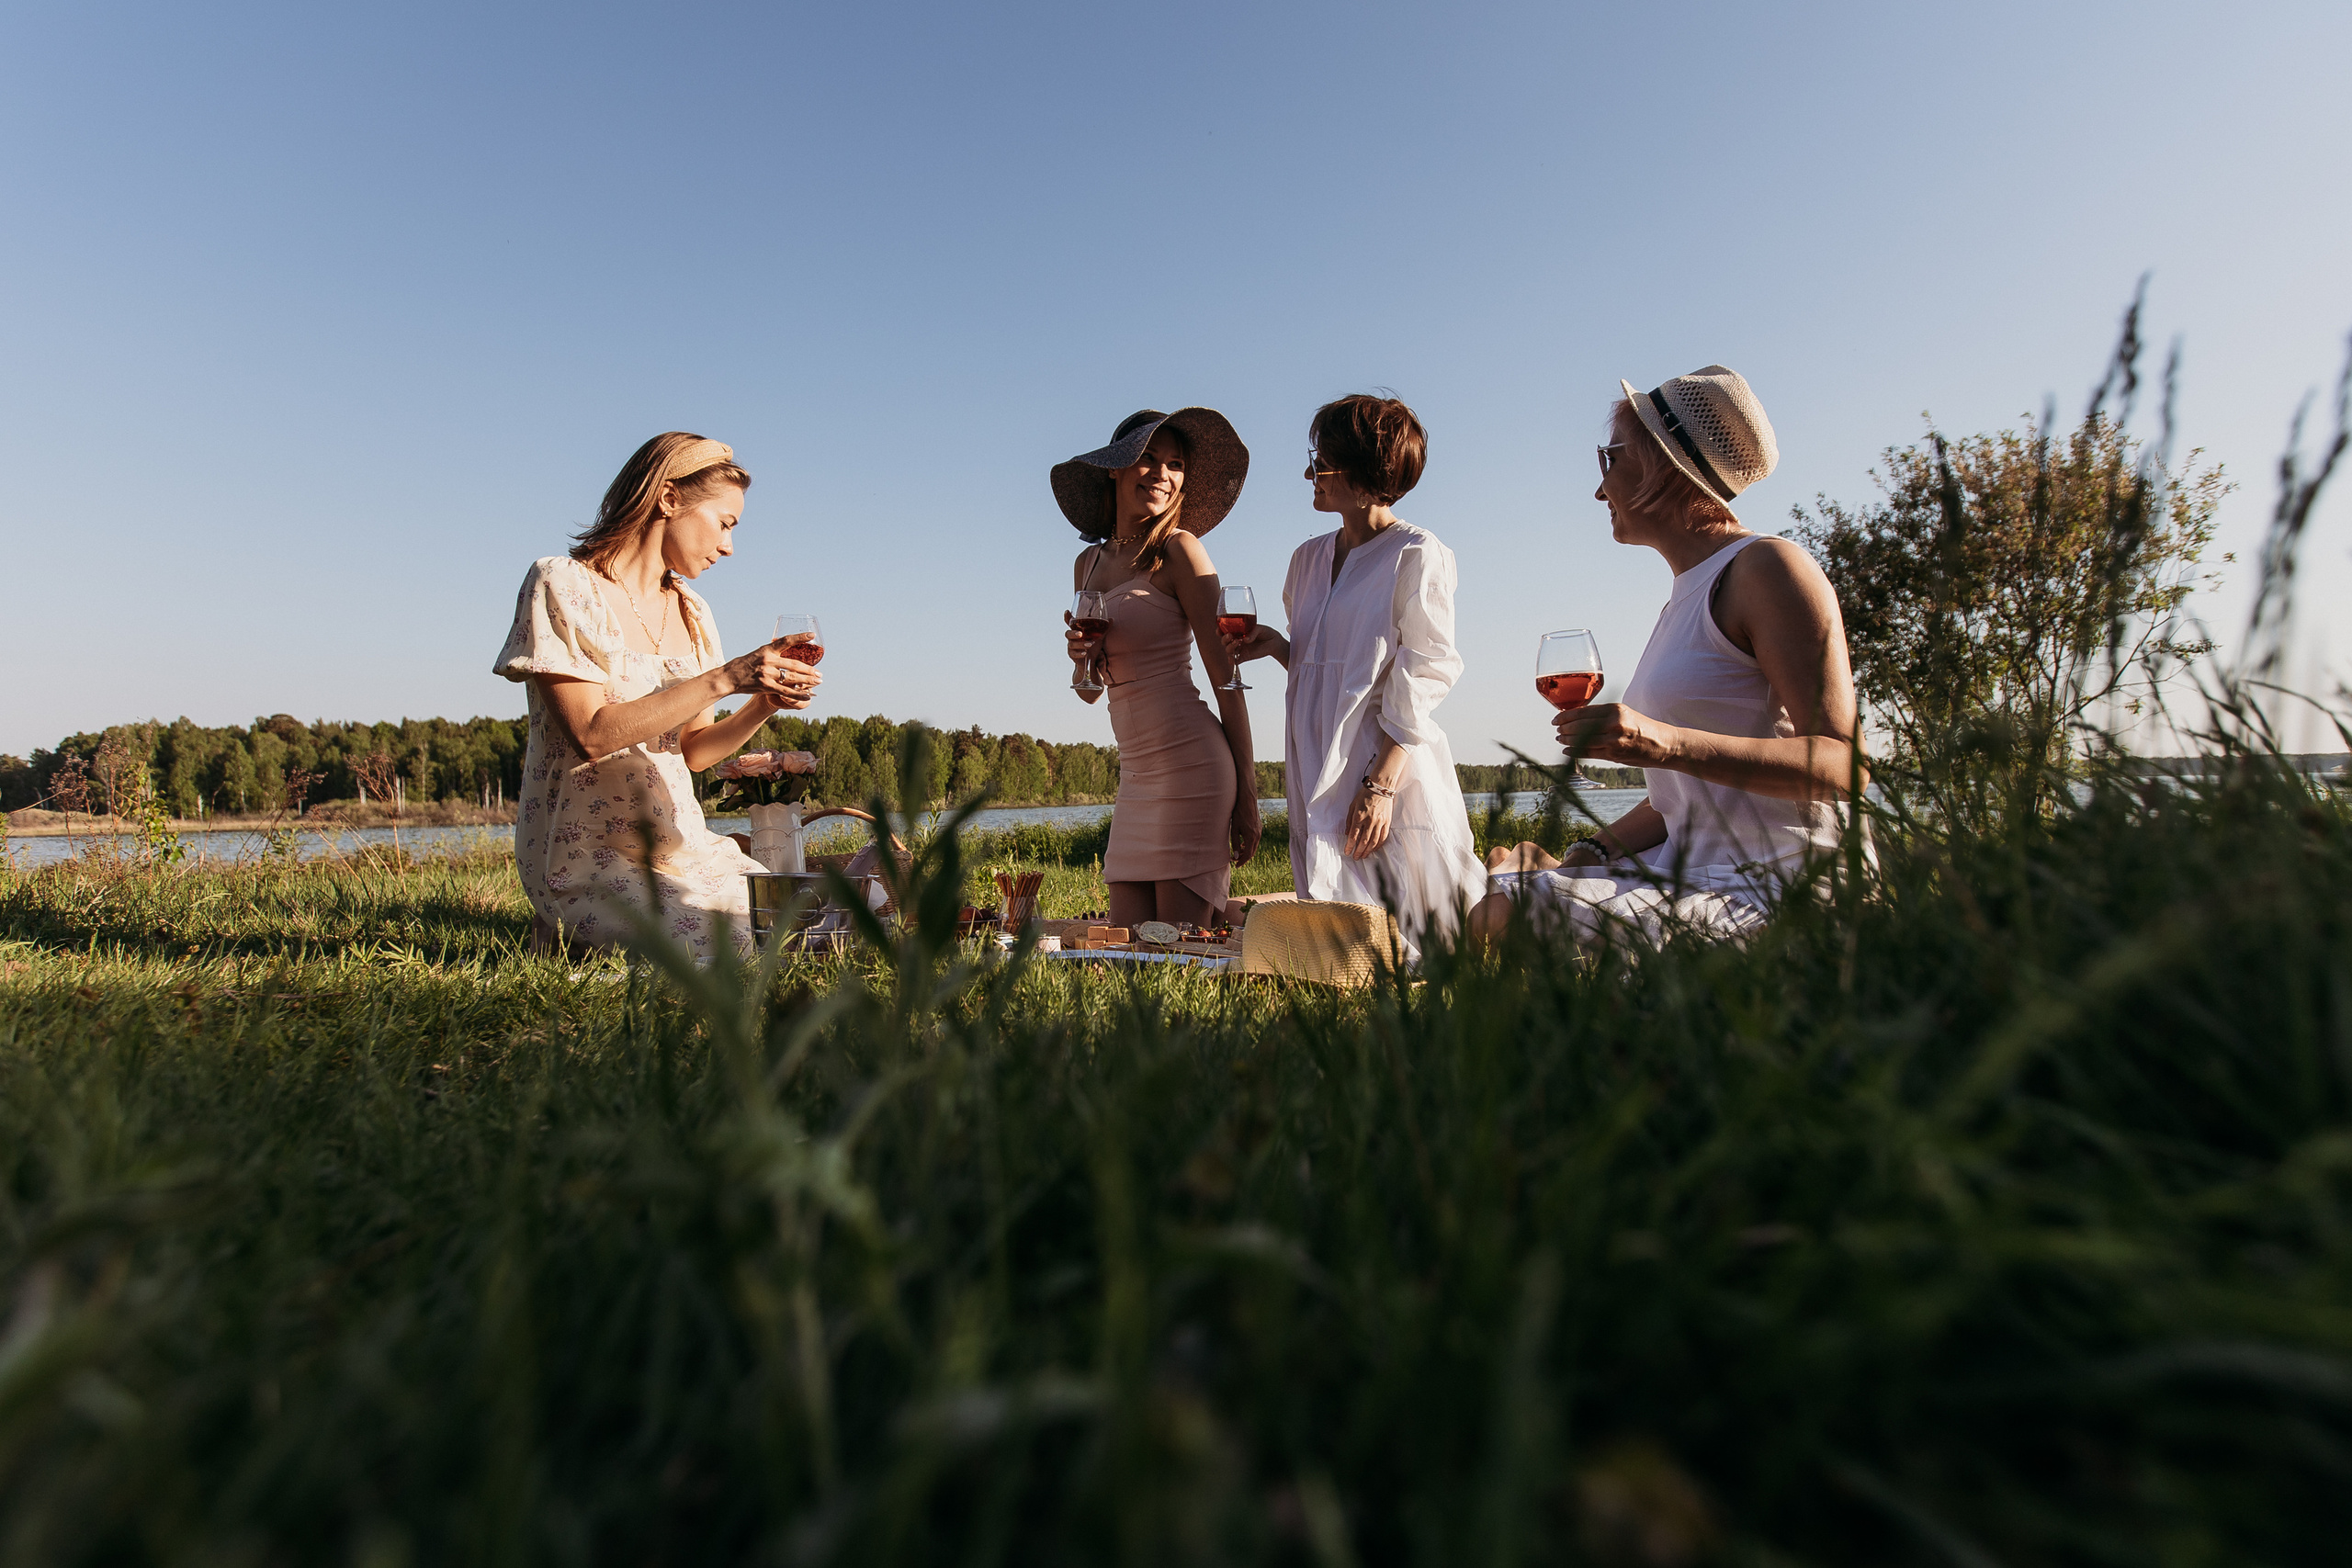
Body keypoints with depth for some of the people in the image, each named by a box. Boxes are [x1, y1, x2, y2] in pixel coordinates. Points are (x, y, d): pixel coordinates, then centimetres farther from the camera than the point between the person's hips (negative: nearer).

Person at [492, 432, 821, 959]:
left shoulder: (691, 611, 13)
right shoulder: (563, 586, -8)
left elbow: (693, 751, 9)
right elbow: (593, 734, -19)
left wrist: (765, 703, -8)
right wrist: (723, 679, -23)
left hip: (679, 844, 7)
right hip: (587, 853, -7)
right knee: (730, 946, -26)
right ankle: (571, 930, 1)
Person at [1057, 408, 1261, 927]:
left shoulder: (1179, 549, -4)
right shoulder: (1088, 563, 15)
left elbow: (1225, 675, -6)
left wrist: (1246, 793, -8)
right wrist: (1082, 657, -5)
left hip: (1190, 760, -6)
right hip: (1135, 771, 7)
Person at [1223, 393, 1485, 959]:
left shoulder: (1418, 555, -6)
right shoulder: (1308, 558, 15)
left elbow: (1423, 678, -11)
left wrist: (1382, 784, -19)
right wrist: (1277, 646, 2)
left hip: (1391, 769, -7)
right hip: (1320, 774, 7)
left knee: (1399, 952, -5)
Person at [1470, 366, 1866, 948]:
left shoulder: (1768, 567, -8)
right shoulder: (1688, 596, 20)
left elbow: (1846, 765, -17)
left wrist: (1666, 744, -28)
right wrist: (1585, 855, 6)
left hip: (1774, 886, -9)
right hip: (1695, 870, 9)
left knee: (1493, 918, -25)